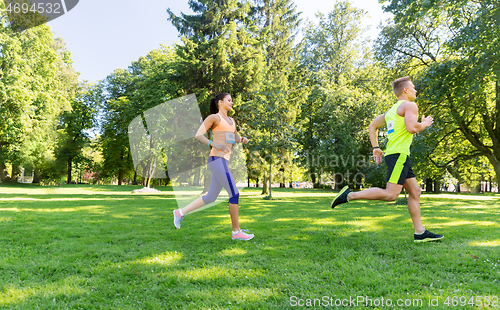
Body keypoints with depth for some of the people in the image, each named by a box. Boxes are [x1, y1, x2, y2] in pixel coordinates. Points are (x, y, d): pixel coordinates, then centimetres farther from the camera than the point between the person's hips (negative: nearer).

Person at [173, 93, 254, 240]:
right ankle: (236, 231, -1)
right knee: (234, 194, -9)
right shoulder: (214, 117, -2)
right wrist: (214, 144, -21)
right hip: (217, 160, -9)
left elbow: (236, 139, 30)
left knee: (211, 197, 11)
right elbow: (198, 134, -7)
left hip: (223, 161, 9)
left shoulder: (231, 120, 22)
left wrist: (243, 139, 6)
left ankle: (181, 212, 22)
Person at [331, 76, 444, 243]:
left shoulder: (392, 110, 23)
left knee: (415, 192, 11)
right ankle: (350, 195, -16)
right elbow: (411, 128, -19)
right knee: (391, 194, -16)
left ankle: (420, 233, 13)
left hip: (399, 156, 10)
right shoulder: (410, 105, -3)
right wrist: (424, 124, 2)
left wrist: (376, 148, 22)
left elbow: (372, 126, 26)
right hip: (399, 154, -10)